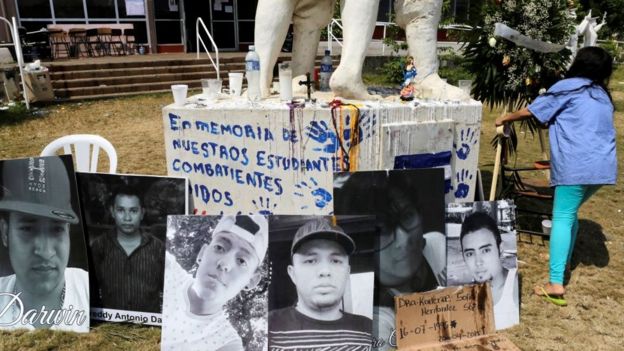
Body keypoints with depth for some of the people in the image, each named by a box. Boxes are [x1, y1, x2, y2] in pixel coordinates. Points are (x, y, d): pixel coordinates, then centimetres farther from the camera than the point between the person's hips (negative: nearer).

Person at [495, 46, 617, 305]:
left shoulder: (568, 87, 2)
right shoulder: (601, 95, 23)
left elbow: (530, 112, 4)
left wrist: (506, 118, 21)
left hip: (577, 165, -7)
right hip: (602, 164, 8)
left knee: (562, 218, -9)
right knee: (570, 213, 22)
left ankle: (556, 284, -14)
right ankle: (564, 261, 34)